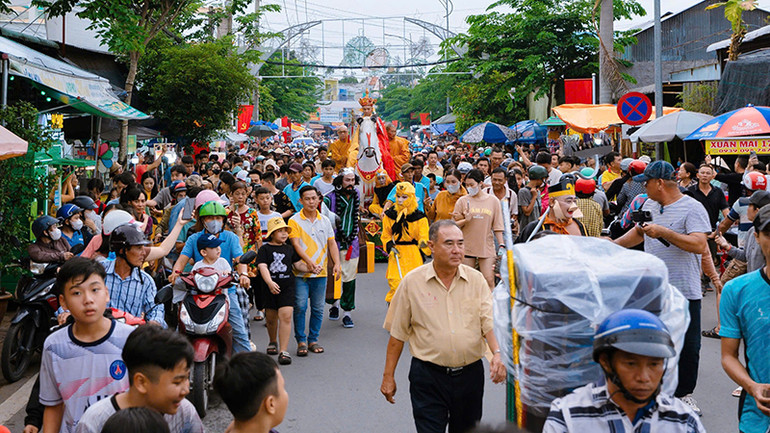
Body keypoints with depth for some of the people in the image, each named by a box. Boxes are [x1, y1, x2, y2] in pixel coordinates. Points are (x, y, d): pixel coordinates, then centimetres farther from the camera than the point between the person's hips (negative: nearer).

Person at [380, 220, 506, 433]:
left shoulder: (476, 279, 2)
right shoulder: (412, 282, -3)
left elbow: (489, 321, -6)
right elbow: (398, 333, 2)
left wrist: (497, 353, -25)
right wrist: (388, 376, 2)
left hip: (470, 374, 3)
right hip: (428, 376, -2)